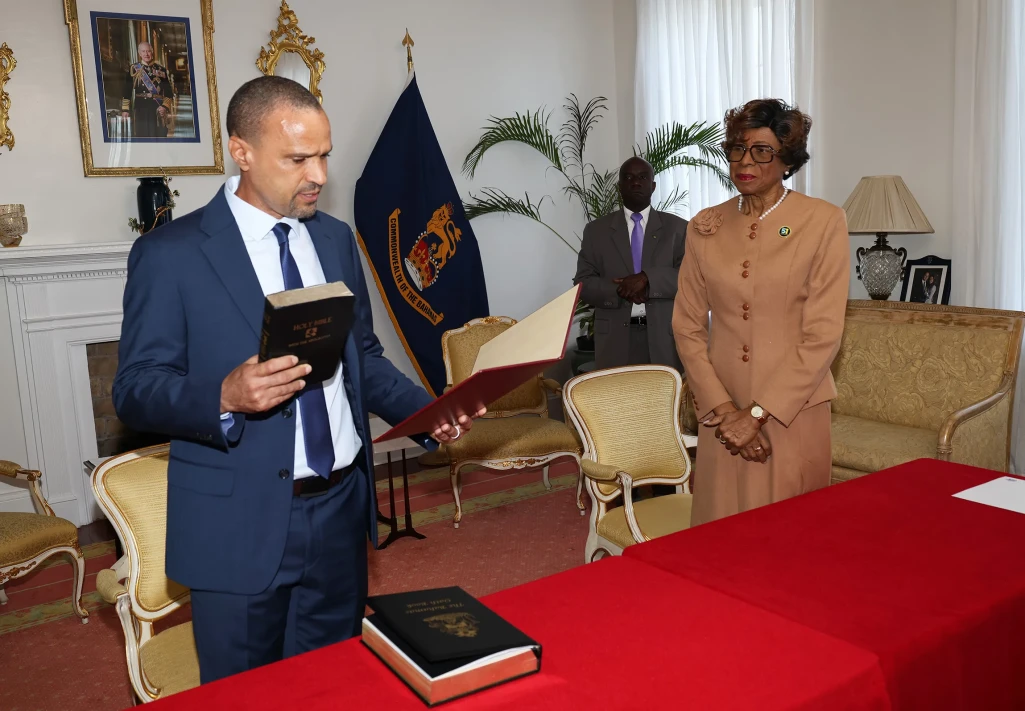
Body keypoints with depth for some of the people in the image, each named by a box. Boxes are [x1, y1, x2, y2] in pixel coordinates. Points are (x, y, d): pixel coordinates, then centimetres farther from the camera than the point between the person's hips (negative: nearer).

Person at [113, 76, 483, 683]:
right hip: (241, 524, -4)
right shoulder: (169, 253, -9)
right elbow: (136, 390, -9)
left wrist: (430, 414, -2)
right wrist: (226, 397, -28)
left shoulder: (336, 239, 8)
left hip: (342, 508, 5)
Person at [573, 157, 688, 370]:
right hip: (615, 341, 0)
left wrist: (647, 278, -17)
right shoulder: (596, 230, 10)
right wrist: (622, 291, -14)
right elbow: (583, 283, 4)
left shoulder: (678, 227, 8)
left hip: (664, 339, 0)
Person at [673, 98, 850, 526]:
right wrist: (722, 408, -7)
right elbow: (688, 326, 3)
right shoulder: (706, 226, 4)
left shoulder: (824, 223, -6)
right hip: (723, 412, 3)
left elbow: (823, 335, -10)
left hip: (792, 411, -2)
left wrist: (757, 414, -13)